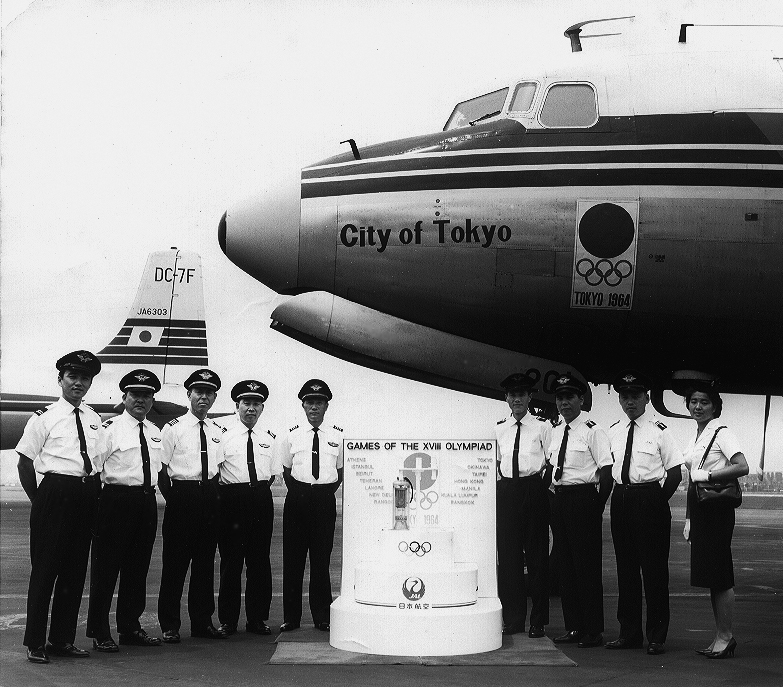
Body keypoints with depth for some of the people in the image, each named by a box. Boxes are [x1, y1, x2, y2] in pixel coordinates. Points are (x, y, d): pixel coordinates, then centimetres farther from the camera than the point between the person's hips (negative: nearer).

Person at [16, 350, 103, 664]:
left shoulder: (94, 419, 12)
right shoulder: (44, 418, -3)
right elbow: (25, 463, -1)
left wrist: (94, 494, 9)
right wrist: (39, 501, -3)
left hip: (86, 496, 5)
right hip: (55, 494, -5)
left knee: (75, 570, 10)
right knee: (44, 568, -1)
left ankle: (62, 640, 20)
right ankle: (35, 643, 9)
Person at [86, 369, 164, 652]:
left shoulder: (155, 432, 14)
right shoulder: (110, 428, -6)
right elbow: (94, 466, -10)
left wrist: (150, 492, 15)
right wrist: (100, 500, -12)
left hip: (147, 501, 6)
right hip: (116, 499, -6)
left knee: (138, 568, 12)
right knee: (106, 567, 0)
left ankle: (130, 627, 23)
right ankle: (100, 633, 7)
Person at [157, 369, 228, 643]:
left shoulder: (218, 431, 11)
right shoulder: (173, 428, -3)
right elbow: (161, 468, -4)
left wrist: (214, 496, 5)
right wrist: (173, 498, -9)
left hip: (209, 499, 5)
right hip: (181, 496, -5)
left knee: (205, 562, 9)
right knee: (175, 563, 0)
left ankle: (202, 622, 18)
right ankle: (169, 626, 7)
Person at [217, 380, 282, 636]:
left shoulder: (270, 436, 12)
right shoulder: (224, 434, 1)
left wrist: (261, 489, 5)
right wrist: (224, 495, -5)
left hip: (262, 500, 3)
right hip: (232, 499, -3)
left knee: (260, 560, 6)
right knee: (231, 560, -1)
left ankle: (257, 618, 13)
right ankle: (227, 620, 6)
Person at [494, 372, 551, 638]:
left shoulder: (542, 427, 3)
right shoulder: (498, 429, 12)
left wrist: (542, 478, -9)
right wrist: (498, 486, 8)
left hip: (534, 489, -3)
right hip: (506, 491, 3)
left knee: (537, 554, 0)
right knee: (508, 555, 3)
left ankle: (538, 621, 7)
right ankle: (512, 618, 12)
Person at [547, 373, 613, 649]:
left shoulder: (592, 431, -10)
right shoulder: (556, 430, 12)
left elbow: (606, 471, -13)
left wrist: (598, 505, -14)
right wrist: (552, 490, 13)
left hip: (584, 499, -7)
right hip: (560, 499, 7)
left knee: (587, 564, -3)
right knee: (565, 564, 10)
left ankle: (593, 630, 5)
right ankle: (573, 627, 19)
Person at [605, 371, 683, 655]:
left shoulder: (659, 431, -3)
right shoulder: (612, 432, 11)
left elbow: (675, 472, -3)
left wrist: (659, 501, -8)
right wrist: (604, 498, 7)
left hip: (651, 499, -5)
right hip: (620, 500, 5)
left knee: (654, 568, 0)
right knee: (625, 568, 9)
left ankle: (657, 636, 7)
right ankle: (629, 633, 17)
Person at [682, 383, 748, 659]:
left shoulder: (721, 433, -8)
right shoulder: (695, 438, 16)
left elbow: (742, 467, -21)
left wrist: (708, 475, -18)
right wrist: (688, 518, 18)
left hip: (717, 509, -8)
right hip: (699, 508, 8)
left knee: (719, 574, -6)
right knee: (708, 574, 9)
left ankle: (725, 636, 1)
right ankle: (720, 637, 14)